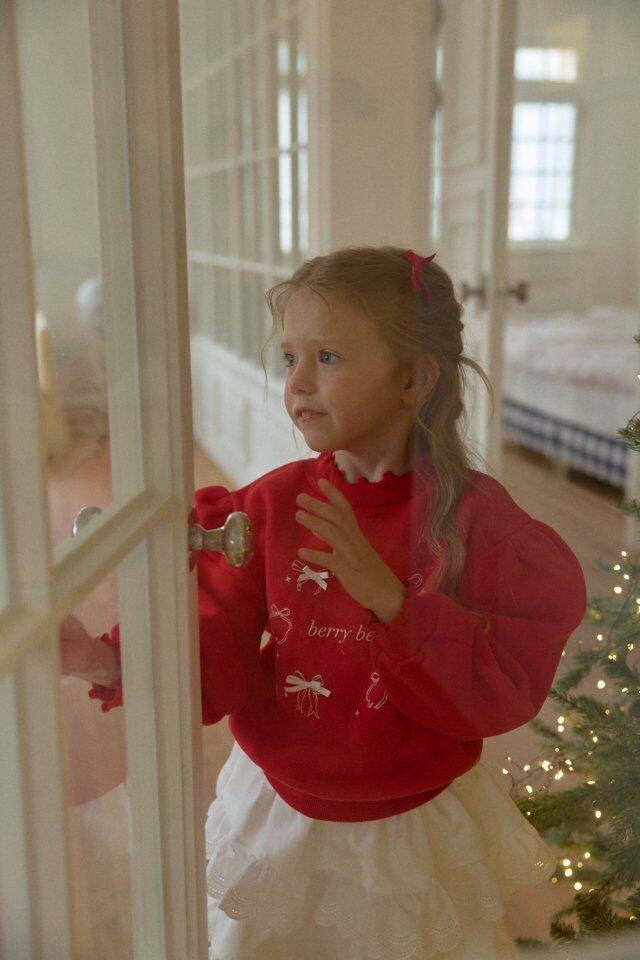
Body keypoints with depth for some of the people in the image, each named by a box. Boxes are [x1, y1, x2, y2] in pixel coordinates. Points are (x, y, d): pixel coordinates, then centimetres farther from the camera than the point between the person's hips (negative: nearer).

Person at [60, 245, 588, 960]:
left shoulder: (474, 513, -17)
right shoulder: (270, 505, -9)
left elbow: (510, 689, -21)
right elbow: (217, 662, -13)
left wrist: (388, 595, -32)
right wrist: (117, 662, -32)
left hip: (418, 831, -1)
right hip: (277, 818, 2)